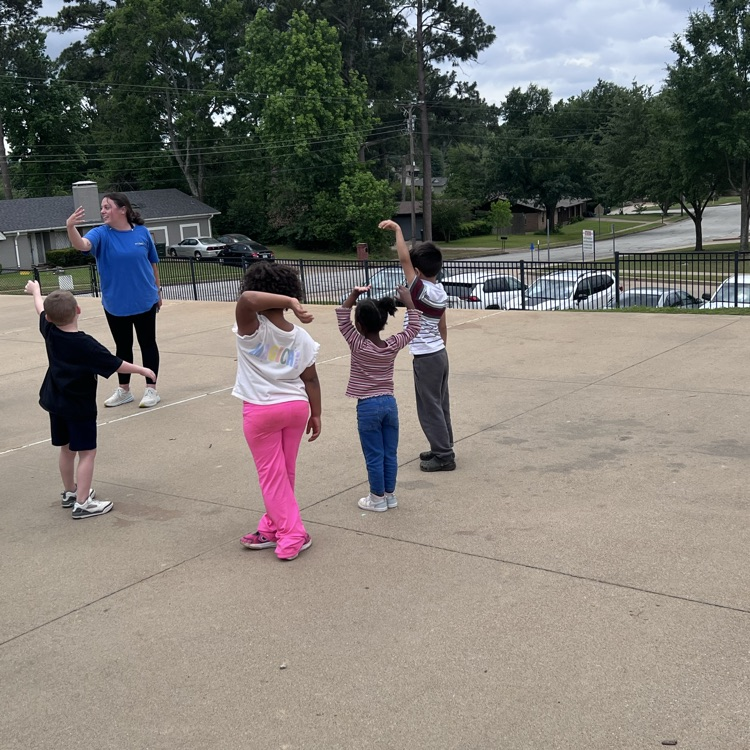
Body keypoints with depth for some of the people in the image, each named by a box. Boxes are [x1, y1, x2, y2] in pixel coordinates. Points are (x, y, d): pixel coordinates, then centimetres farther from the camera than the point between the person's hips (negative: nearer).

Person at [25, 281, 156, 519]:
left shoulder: (49, 331, -5)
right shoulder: (85, 345, -23)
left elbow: (40, 308, 16)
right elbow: (115, 365, -19)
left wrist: (35, 290, 35)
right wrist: (142, 370, -5)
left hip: (55, 402, 7)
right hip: (79, 406, -7)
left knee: (67, 448, 20)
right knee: (87, 452, -1)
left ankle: (70, 492, 35)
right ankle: (82, 504, -3)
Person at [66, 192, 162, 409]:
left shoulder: (142, 232, -5)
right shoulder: (101, 234, -7)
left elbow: (152, 263, 6)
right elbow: (82, 244, -29)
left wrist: (158, 290, 11)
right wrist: (70, 227, -48)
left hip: (144, 301, -1)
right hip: (115, 304, 1)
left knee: (148, 344, 6)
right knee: (123, 346, 13)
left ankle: (151, 389, 15)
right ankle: (124, 390, 26)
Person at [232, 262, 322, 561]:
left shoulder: (253, 329, -16)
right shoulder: (301, 337, -3)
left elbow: (245, 299, -36)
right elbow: (310, 380, 0)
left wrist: (290, 301, -33)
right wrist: (316, 415, 9)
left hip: (261, 411, -5)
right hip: (296, 407, 5)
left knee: (272, 475, 6)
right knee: (284, 473, 17)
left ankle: (293, 534, 5)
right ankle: (272, 528, 29)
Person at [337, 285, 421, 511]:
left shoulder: (358, 345, -14)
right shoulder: (393, 345, -4)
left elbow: (342, 317, -7)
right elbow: (414, 327, 11)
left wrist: (354, 294, -11)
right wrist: (408, 301, 14)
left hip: (368, 406, -4)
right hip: (389, 403, 5)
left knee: (374, 456, 5)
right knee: (390, 454, 13)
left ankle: (378, 498, 14)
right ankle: (390, 495, 23)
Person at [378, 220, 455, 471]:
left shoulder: (421, 290, -19)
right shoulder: (440, 292, 6)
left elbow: (404, 259, -24)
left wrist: (397, 230, -17)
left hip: (426, 358, -9)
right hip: (440, 353, 9)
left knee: (430, 408, -1)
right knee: (440, 405, 16)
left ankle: (443, 456, 4)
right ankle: (443, 448, 26)